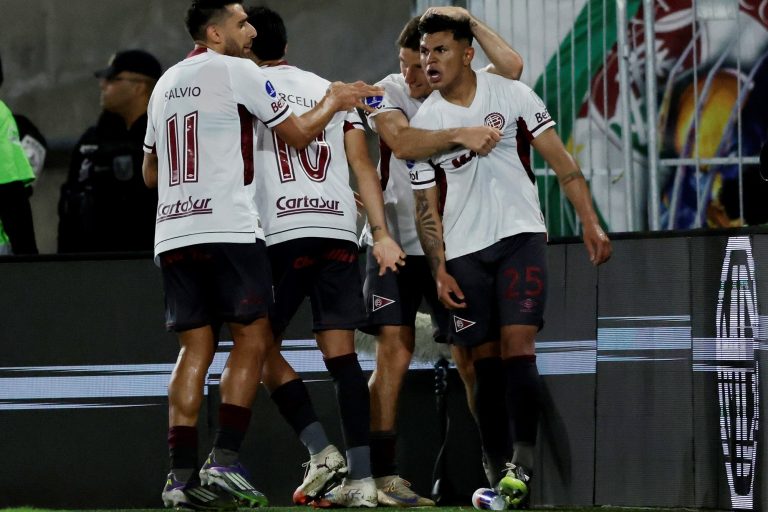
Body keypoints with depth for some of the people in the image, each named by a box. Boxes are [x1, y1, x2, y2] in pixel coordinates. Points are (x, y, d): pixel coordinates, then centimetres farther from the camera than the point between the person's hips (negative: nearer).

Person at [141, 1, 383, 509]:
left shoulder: (166, 84, 20)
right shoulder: (237, 71, -2)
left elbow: (150, 172, 27)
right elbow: (299, 133, 4)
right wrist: (334, 101, 21)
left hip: (172, 234, 7)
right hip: (229, 229, -7)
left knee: (195, 347, 7)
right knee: (253, 336, 0)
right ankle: (225, 461, -10)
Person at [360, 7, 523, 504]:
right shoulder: (389, 92, -5)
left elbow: (511, 67, -19)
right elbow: (403, 142, -26)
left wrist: (467, 19, -19)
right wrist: (460, 135, -38)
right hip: (397, 243, -2)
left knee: (470, 356, 2)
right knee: (394, 350, -9)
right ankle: (383, 474, -9)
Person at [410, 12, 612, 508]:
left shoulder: (511, 95, -3)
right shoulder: (423, 123, 2)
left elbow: (560, 160, -1)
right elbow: (427, 206, 6)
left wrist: (590, 222, -7)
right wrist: (440, 270, -2)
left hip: (521, 235, -2)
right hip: (464, 251, 2)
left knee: (517, 344, -16)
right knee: (486, 360, 1)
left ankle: (522, 463, -16)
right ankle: (499, 470, 6)